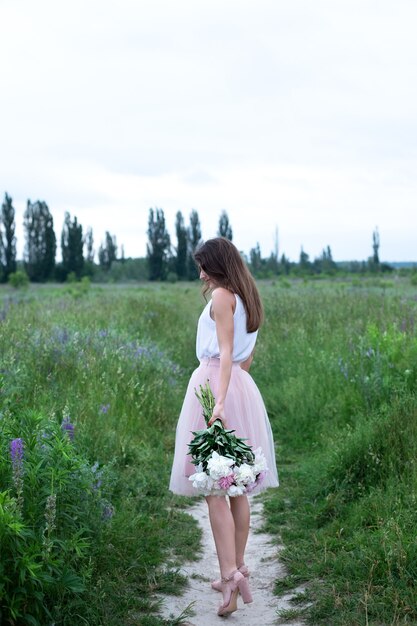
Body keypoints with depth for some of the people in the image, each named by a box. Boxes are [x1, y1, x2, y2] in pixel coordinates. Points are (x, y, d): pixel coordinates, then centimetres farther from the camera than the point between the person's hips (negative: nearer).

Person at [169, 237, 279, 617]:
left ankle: (230, 574, -13)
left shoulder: (221, 296, -9)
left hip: (215, 386, -9)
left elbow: (226, 353, -19)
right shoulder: (248, 300, 16)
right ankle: (237, 569, 22)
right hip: (242, 387, 9)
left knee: (213, 489, -7)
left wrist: (219, 402, -27)